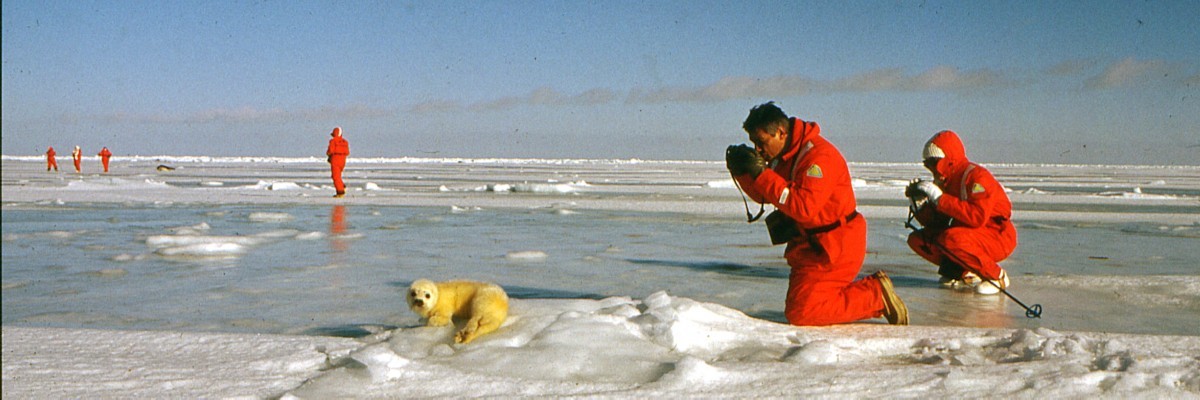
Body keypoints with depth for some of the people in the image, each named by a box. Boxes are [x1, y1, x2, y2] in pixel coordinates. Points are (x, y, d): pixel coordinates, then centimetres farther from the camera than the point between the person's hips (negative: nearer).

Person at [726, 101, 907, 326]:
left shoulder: (819, 155, -22)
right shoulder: (784, 155, 7)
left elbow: (804, 207, -31)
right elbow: (764, 196, 12)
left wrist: (762, 174, -30)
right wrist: (742, 172, -6)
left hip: (833, 249, -10)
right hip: (811, 245, 10)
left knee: (800, 314, -13)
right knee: (797, 309, 13)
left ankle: (877, 296, -2)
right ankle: (875, 290, 14)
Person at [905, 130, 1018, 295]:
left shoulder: (977, 176, -19)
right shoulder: (944, 181, 6)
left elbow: (977, 217, -34)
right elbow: (936, 223, 7)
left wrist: (940, 199, -31)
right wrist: (919, 204, -10)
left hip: (998, 237, -8)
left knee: (951, 239, -36)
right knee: (917, 239, -3)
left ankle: (996, 275, -14)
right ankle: (967, 274, 3)